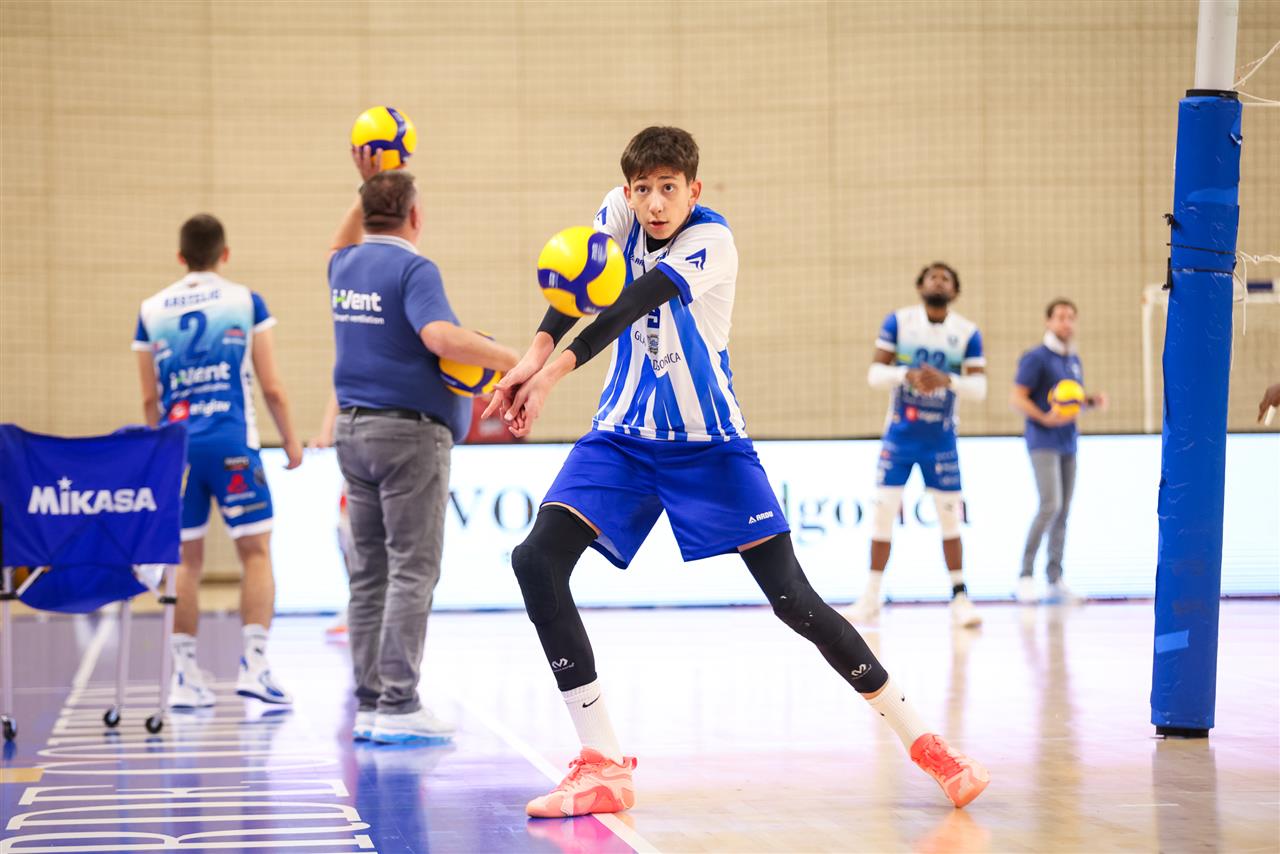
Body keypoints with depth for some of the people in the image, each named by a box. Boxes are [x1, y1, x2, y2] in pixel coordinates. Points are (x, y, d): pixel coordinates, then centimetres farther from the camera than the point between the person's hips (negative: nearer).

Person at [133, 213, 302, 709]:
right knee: (256, 552, 3)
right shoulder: (245, 302, 2)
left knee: (186, 560, 8)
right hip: (231, 444, -3)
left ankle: (185, 677, 7)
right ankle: (254, 665, -7)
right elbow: (271, 387, 2)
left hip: (176, 446, 3)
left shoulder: (152, 311, 9)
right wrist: (291, 441, 13)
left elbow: (150, 399, 12)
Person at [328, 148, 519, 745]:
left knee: (369, 572, 9)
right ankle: (397, 706, -10)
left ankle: (369, 704, 9)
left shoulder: (344, 267, 11)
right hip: (409, 431, -8)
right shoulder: (412, 269, -12)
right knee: (411, 571, -6)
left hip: (353, 429, 8)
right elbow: (440, 337, -28)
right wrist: (510, 359, -20)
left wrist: (367, 187, 37)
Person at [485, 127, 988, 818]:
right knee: (536, 561, -16)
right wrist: (537, 350, -38)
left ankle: (922, 742, 5)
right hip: (624, 437, 4)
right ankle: (603, 766, -11)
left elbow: (634, 304, -31)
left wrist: (556, 369, -44)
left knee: (793, 599, -9)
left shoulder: (711, 239, -17)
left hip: (709, 445, -4)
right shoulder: (622, 213, -3)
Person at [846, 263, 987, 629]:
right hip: (900, 435, 0)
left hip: (941, 440, 0)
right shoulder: (898, 322, -3)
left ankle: (960, 598, 6)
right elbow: (874, 374, -6)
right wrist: (906, 374, -26)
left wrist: (948, 380, -28)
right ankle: (872, 598, 7)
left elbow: (979, 387, -9)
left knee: (949, 519, -1)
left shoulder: (968, 333, -3)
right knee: (883, 512, -2)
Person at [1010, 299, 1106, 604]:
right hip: (1043, 442, -8)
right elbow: (1016, 398, -11)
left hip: (1068, 444, 8)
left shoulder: (1074, 360, 16)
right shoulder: (1036, 357, -7)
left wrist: (1093, 400, 5)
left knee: (1063, 512, 7)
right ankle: (1025, 576, -12)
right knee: (1050, 505, -18)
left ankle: (1055, 581, 12)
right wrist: (1044, 418, -24)